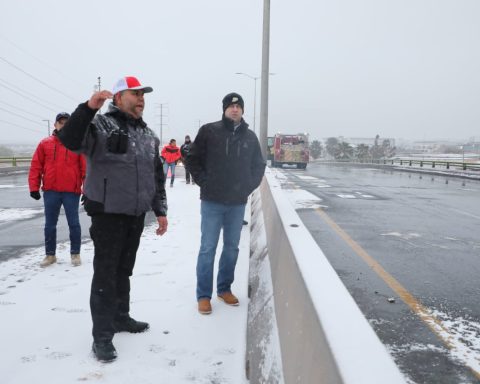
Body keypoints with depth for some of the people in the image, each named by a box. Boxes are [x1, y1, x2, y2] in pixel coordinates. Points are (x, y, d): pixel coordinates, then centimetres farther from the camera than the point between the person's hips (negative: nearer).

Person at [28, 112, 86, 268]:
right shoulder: (45, 143, 7)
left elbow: (86, 167, -2)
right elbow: (36, 166, 5)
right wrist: (34, 187, -1)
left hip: (72, 192, -2)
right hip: (50, 191, 2)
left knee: (74, 224, 3)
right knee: (50, 225, 10)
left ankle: (75, 253, 16)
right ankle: (50, 254, 22)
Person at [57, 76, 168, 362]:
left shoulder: (148, 135, 13)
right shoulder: (101, 125, -8)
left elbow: (157, 176, 16)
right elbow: (69, 140, -27)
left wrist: (161, 211, 14)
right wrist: (89, 108, -35)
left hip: (136, 215, 6)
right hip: (108, 213, -6)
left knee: (124, 270, 18)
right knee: (105, 274, -1)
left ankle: (120, 317, 34)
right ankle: (102, 335, 9)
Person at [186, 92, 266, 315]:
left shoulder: (250, 137, 7)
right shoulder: (209, 131, -3)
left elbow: (259, 165, 17)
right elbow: (192, 159, 2)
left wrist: (249, 186, 5)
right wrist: (204, 182, -4)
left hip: (238, 203, 4)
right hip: (212, 202, -3)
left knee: (232, 248, 12)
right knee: (208, 248, 0)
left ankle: (224, 289, 27)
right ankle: (203, 295, 11)